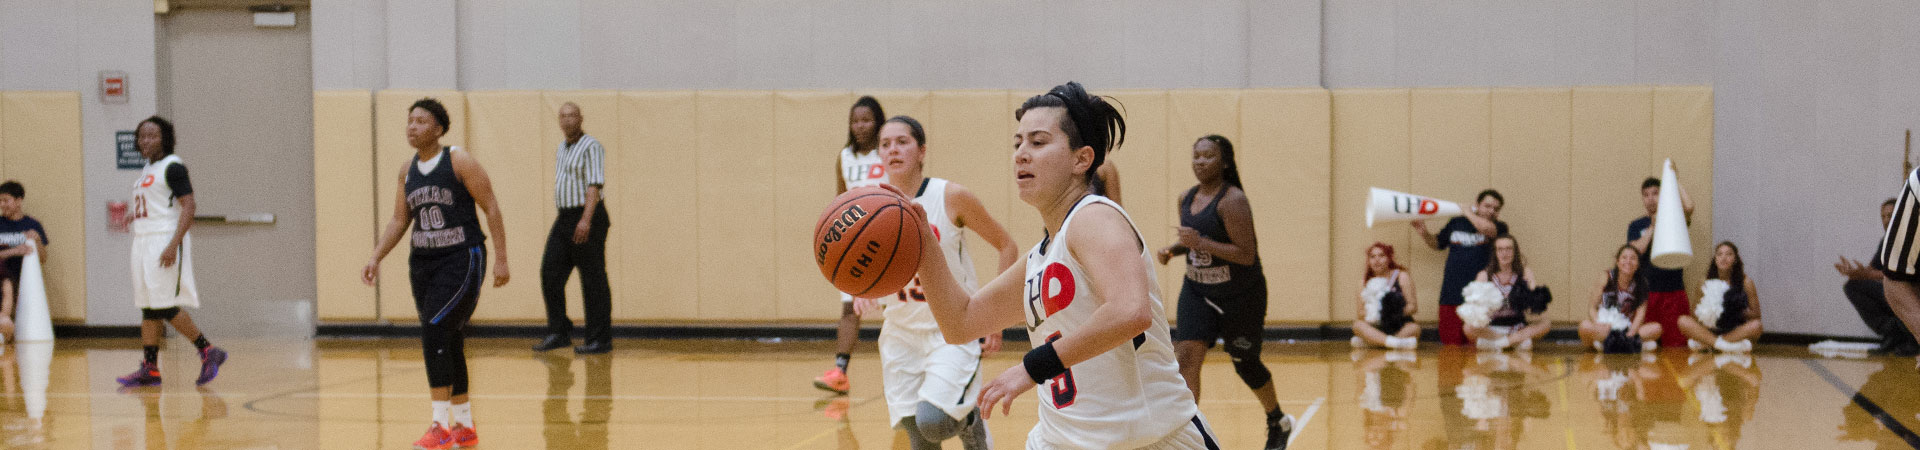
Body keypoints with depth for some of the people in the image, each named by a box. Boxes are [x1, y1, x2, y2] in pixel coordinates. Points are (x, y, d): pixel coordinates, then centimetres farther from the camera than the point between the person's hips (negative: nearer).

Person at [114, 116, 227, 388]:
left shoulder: (172, 166, -11)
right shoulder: (148, 169, 17)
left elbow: (188, 207, -18)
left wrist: (173, 245, -25)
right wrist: (136, 216, 15)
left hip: (165, 241, -9)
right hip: (144, 241, 9)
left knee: (165, 307, -12)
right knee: (148, 308, 7)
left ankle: (208, 352, -3)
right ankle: (150, 369, 8)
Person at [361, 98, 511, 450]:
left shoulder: (459, 162, -10)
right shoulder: (408, 170, 9)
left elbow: (491, 208, -9)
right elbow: (399, 221, 15)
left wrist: (501, 259, -13)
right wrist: (376, 259, 3)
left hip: (462, 260, -7)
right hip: (423, 263, 7)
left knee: (434, 331, -19)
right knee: (447, 342, 11)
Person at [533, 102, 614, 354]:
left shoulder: (591, 147, -10)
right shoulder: (561, 150, 17)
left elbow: (594, 185, -19)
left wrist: (586, 220, -28)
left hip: (587, 219, -8)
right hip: (564, 218, 8)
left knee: (593, 281, -4)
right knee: (550, 274, 1)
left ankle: (600, 340, 0)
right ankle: (559, 333, 8)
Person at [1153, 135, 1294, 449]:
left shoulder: (1233, 200, -20)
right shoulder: (1187, 199, 4)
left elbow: (1247, 255, -25)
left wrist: (1201, 243, -31)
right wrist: (1173, 250, -1)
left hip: (1242, 296, -6)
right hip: (1198, 293, 6)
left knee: (1245, 363, 11)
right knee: (1186, 358, -14)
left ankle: (1278, 422, 38)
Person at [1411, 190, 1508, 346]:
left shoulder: (1499, 228, 4)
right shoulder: (1457, 223, 14)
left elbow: (1486, 228, -20)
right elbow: (1437, 243, 29)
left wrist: (1468, 212, -4)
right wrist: (1424, 233, 9)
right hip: (1451, 296, 3)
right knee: (1451, 346, 0)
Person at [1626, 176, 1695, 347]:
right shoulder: (1636, 226, 13)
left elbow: (1689, 207, -13)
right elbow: (1636, 251, -4)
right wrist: (1652, 228, -8)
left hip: (1674, 291, -1)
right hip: (1647, 292, 1)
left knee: (1676, 343, -7)